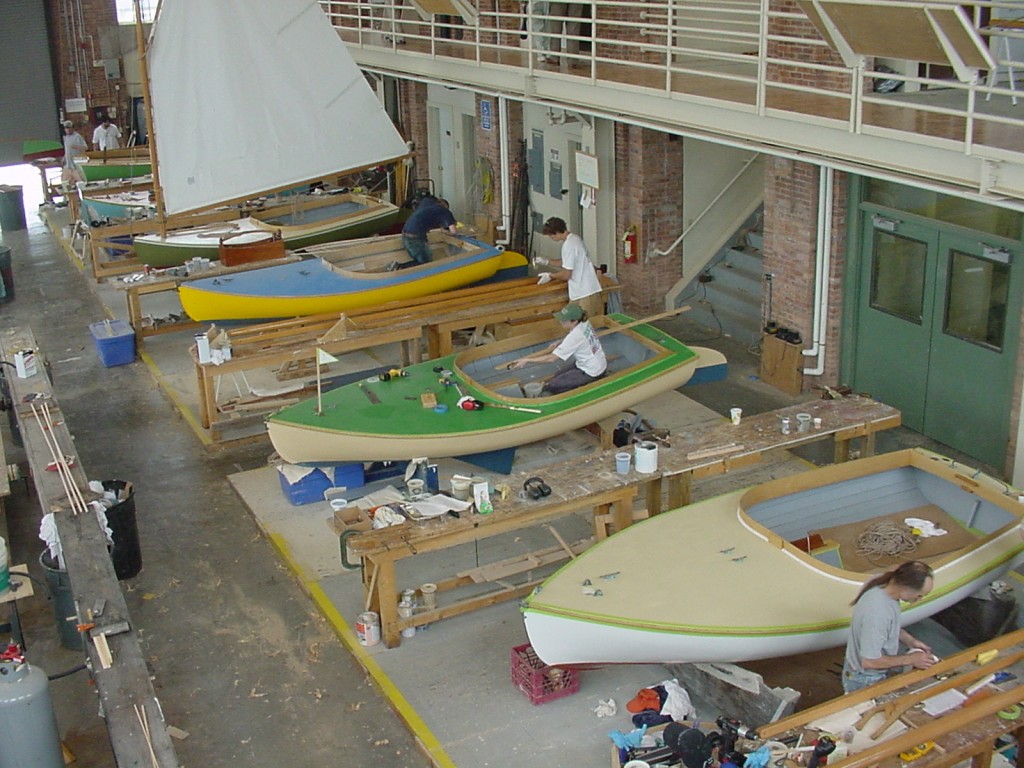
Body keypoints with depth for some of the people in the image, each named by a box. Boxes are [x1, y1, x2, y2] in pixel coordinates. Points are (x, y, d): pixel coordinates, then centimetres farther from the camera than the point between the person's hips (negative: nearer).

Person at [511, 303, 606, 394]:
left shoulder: (574, 336, -29)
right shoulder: (584, 323, -7)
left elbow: (551, 358, -24)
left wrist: (527, 360, -18)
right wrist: (559, 343, 0)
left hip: (591, 373, -9)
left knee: (549, 386, -8)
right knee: (558, 375, 18)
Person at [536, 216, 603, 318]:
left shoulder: (569, 245, -18)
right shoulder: (575, 238, 11)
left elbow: (566, 275, -15)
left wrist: (550, 276, 3)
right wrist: (547, 262, 25)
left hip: (583, 294, -9)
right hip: (592, 290, 9)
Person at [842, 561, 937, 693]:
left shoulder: (884, 584, -13)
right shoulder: (877, 612, -39)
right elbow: (869, 661, -30)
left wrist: (910, 640, -2)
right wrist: (910, 659, -21)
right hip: (866, 681, -8)